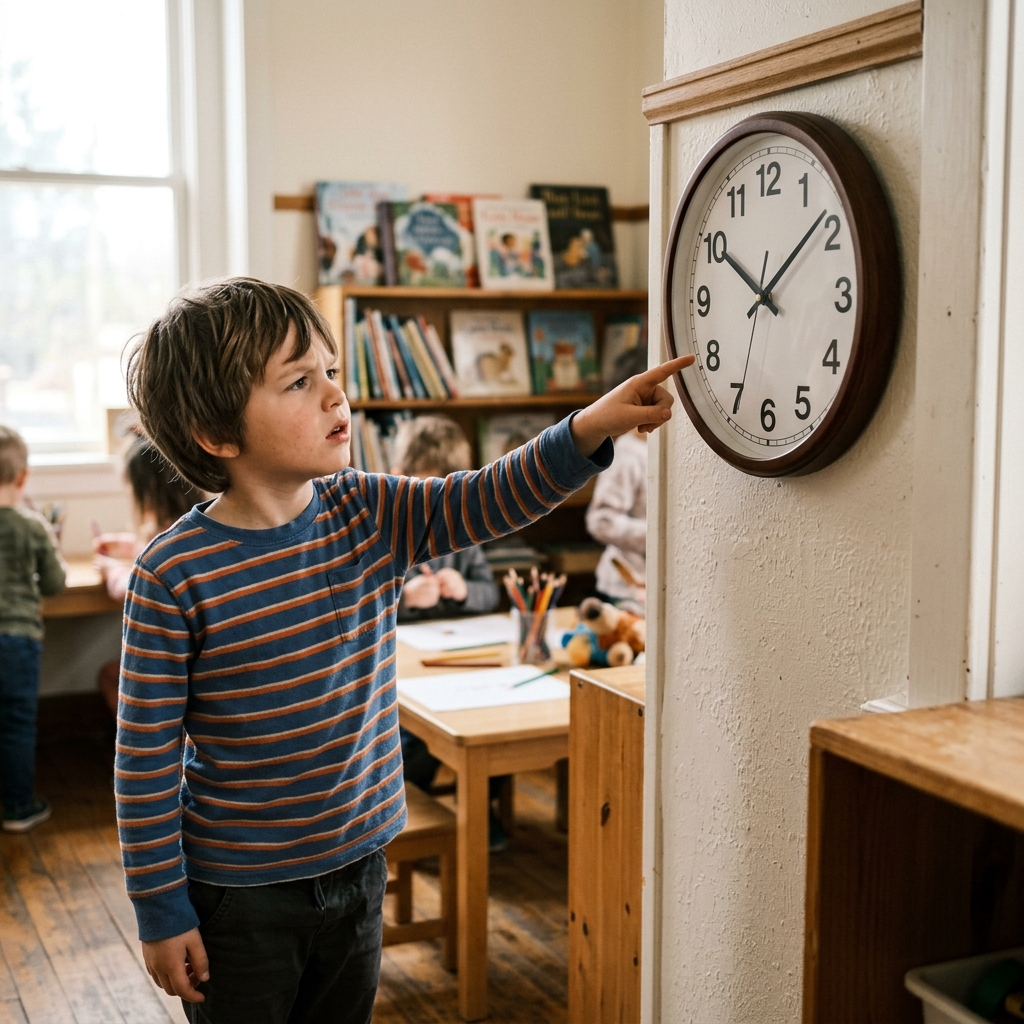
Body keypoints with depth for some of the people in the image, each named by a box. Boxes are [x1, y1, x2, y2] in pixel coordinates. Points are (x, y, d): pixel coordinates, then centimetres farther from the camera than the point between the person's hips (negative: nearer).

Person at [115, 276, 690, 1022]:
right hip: (240, 893, -5)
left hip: (358, 865, 5)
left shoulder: (370, 515, -5)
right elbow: (147, 757, -15)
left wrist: (588, 430, -30)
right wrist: (162, 913, -10)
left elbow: (488, 500, -12)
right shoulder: (174, 574, -19)